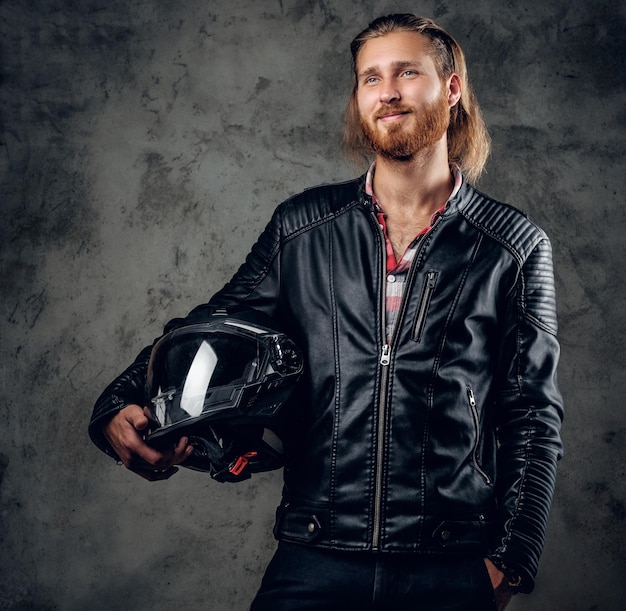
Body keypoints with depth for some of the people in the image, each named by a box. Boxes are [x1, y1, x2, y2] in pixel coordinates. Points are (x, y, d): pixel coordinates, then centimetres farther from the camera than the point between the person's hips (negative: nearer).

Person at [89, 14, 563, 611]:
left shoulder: (515, 247, 2)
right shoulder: (301, 227, 6)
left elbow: (534, 418, 4)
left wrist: (510, 561, -3)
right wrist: (119, 408, -9)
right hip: (314, 561, 1)